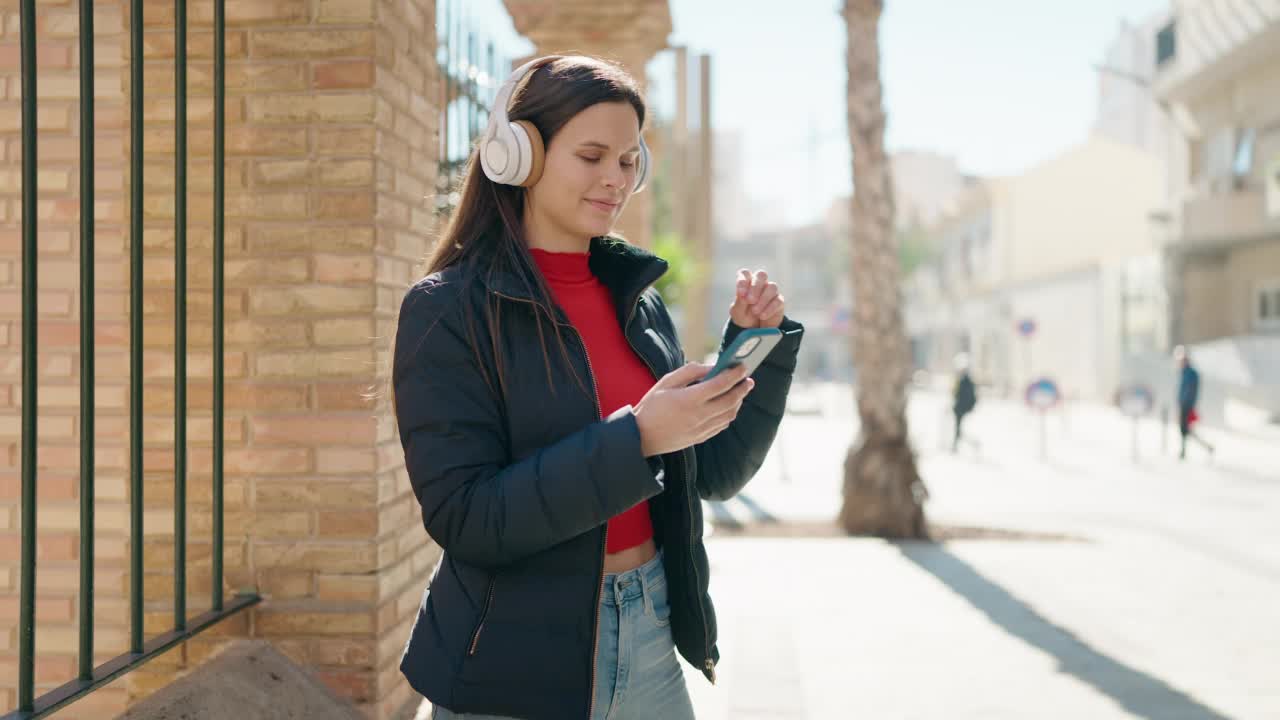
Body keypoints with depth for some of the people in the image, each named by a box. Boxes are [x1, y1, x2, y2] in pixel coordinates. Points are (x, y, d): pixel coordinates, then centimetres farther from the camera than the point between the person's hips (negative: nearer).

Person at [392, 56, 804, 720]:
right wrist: (635, 440, -26)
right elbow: (460, 516, -19)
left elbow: (712, 475, 8)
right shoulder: (446, 309, -11)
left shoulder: (639, 298, 4)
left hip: (651, 641, 5)